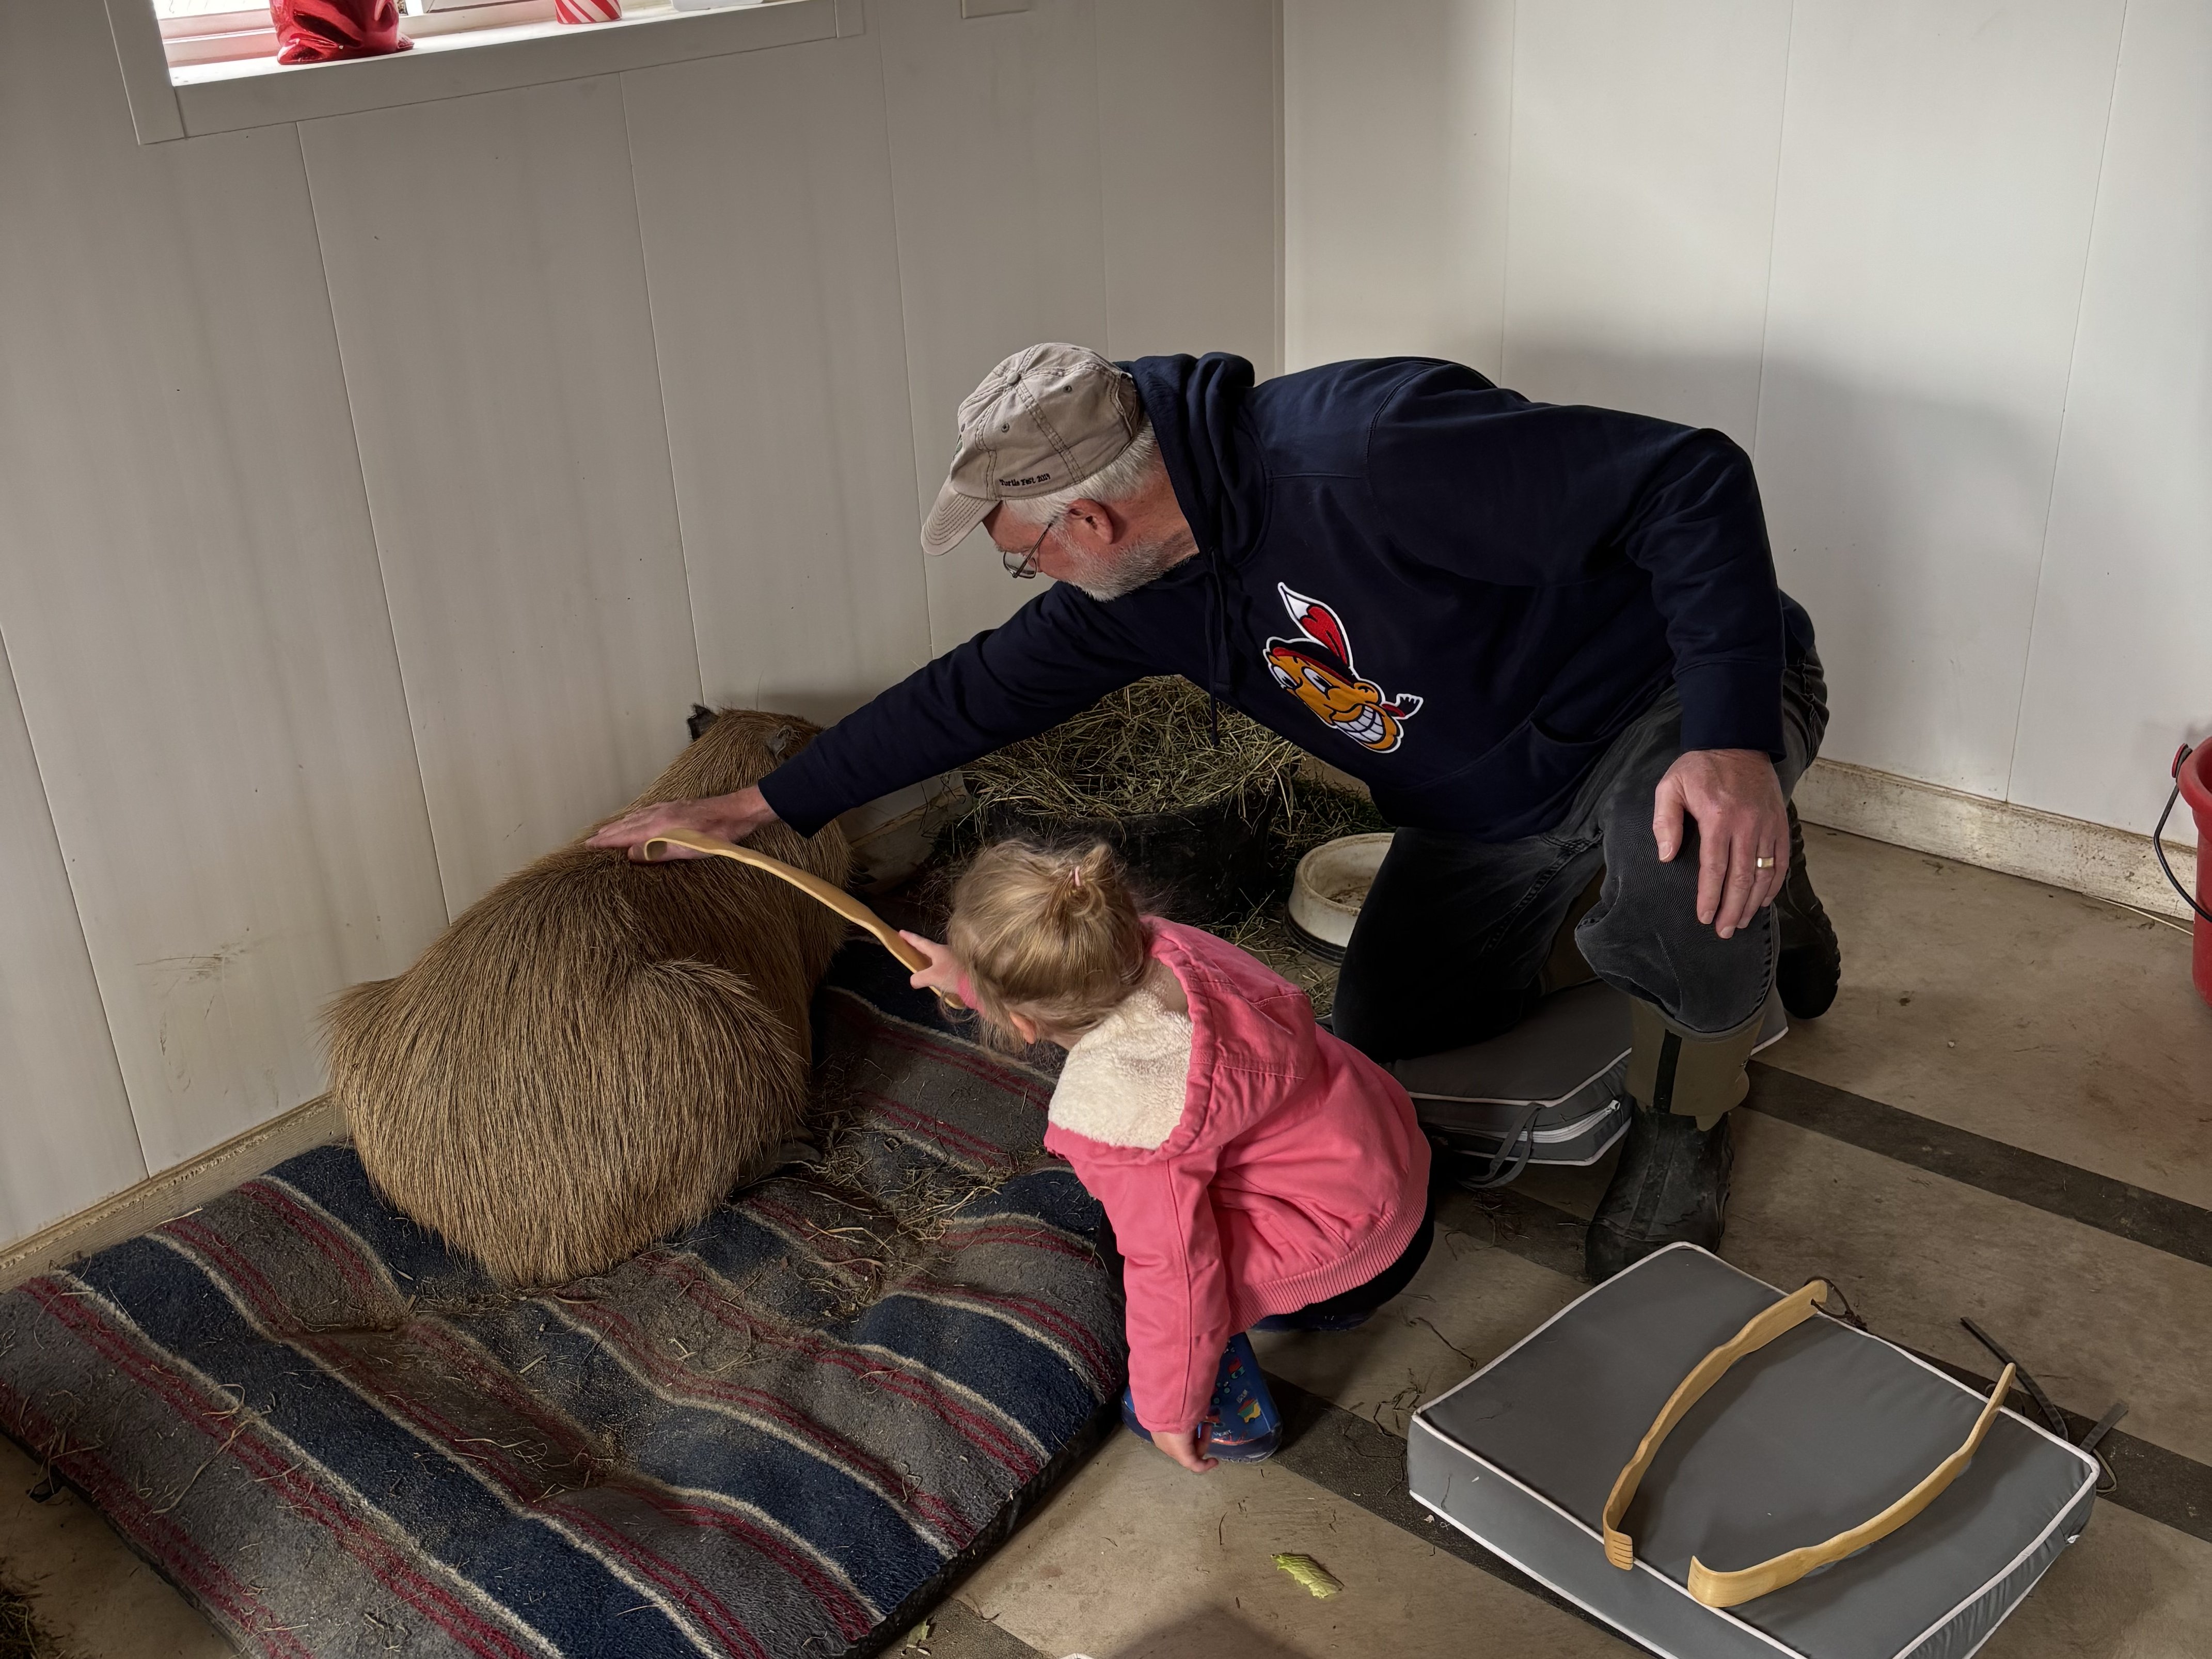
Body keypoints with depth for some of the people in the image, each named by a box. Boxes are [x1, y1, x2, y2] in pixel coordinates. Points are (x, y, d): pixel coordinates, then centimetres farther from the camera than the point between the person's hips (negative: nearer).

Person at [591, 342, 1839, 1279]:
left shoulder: (1369, 454, -36)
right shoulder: (1142, 592, -8)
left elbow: (1691, 482, -35)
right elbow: (981, 690, 5)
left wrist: (1732, 738, -46)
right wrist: (759, 806, 9)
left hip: (1684, 695, -7)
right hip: (1493, 808, 8)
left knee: (1677, 871, -40)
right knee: (1383, 1029, 10)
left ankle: (1689, 1113, -5)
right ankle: (1626, 920, 24)